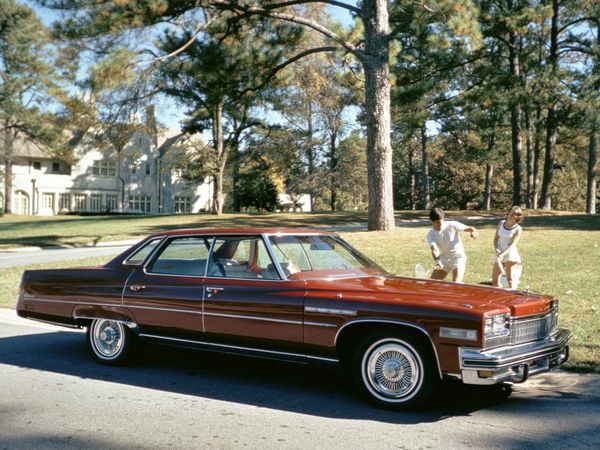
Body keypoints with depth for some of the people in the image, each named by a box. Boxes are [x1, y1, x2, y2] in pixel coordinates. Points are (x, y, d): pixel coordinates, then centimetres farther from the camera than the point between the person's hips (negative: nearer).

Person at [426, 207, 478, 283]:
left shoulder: (452, 225, -15)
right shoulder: (431, 235, -12)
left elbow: (468, 228, -10)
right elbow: (434, 250, -28)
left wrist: (473, 231, -35)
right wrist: (438, 262, -47)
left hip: (458, 257, -4)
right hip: (444, 259, 4)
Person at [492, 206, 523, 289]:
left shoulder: (518, 229, -8)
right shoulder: (501, 223, 7)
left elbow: (513, 244, -17)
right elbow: (496, 238, 8)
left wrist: (503, 254, -31)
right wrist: (496, 249, -11)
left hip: (511, 255, -5)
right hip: (500, 255, 6)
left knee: (510, 279, -7)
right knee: (495, 280, 8)